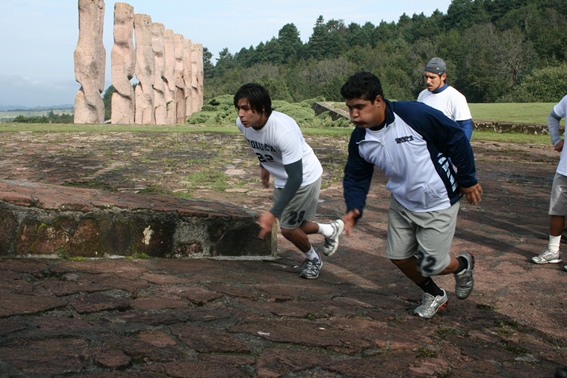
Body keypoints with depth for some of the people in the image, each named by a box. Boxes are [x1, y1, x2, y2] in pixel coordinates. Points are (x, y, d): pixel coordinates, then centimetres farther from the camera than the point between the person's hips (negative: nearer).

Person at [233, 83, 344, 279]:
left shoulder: (284, 130, -39)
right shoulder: (242, 124, -18)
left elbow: (295, 178, -38)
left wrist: (273, 213, -42)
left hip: (304, 177, -7)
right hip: (281, 179, 7)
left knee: (288, 228, -1)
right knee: (292, 225, 14)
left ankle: (313, 259, 30)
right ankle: (330, 230, 42)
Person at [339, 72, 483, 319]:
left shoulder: (415, 114, -29)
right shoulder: (359, 140, -11)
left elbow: (456, 139, -17)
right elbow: (355, 178, 1)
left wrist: (468, 180, -8)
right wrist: (354, 209, -18)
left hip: (438, 204, -6)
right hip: (402, 203, 6)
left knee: (429, 265, -1)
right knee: (398, 256, 10)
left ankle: (463, 265, 35)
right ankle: (434, 295, 38)